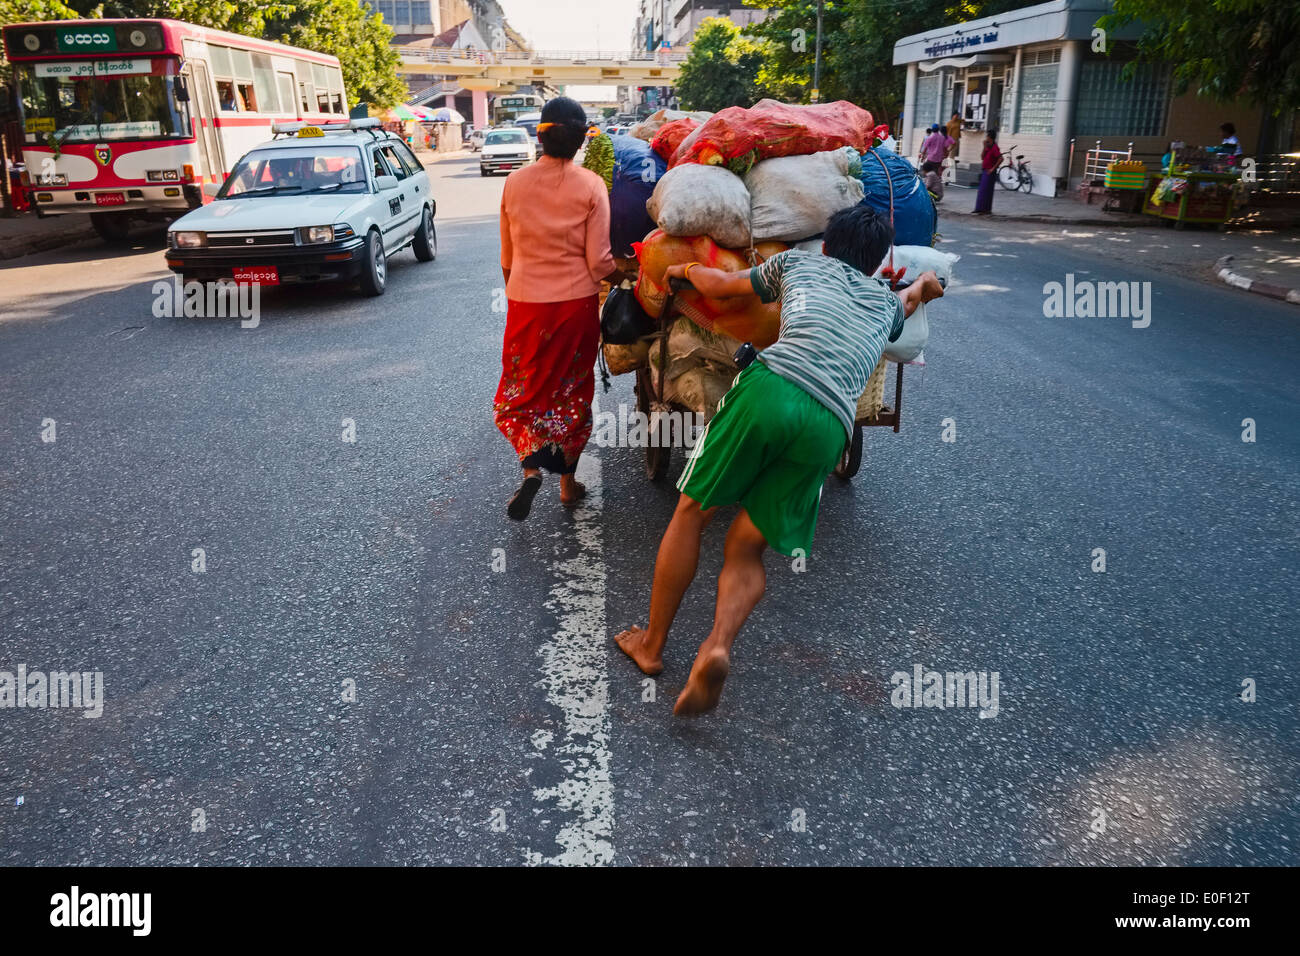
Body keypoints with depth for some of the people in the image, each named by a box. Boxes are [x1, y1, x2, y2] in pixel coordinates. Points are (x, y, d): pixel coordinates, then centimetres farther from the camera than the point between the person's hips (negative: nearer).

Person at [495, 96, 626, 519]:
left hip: (526, 302, 1)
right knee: (572, 392, 14)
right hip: (576, 302, -1)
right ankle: (567, 481, 23)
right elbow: (599, 261, -10)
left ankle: (531, 465, -11)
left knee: (522, 389, 14)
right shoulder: (591, 186, -9)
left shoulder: (515, 182, -2)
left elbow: (507, 256, 6)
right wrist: (620, 276, 11)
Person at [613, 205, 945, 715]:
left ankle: (651, 644, 17)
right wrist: (924, 282, 83)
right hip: (830, 425, 2)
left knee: (693, 509, 13)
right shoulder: (886, 301, 34)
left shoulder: (800, 261, 28)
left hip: (771, 384, -2)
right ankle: (717, 645, -16)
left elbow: (716, 285, 37)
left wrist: (687, 268, 58)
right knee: (745, 548, 10)